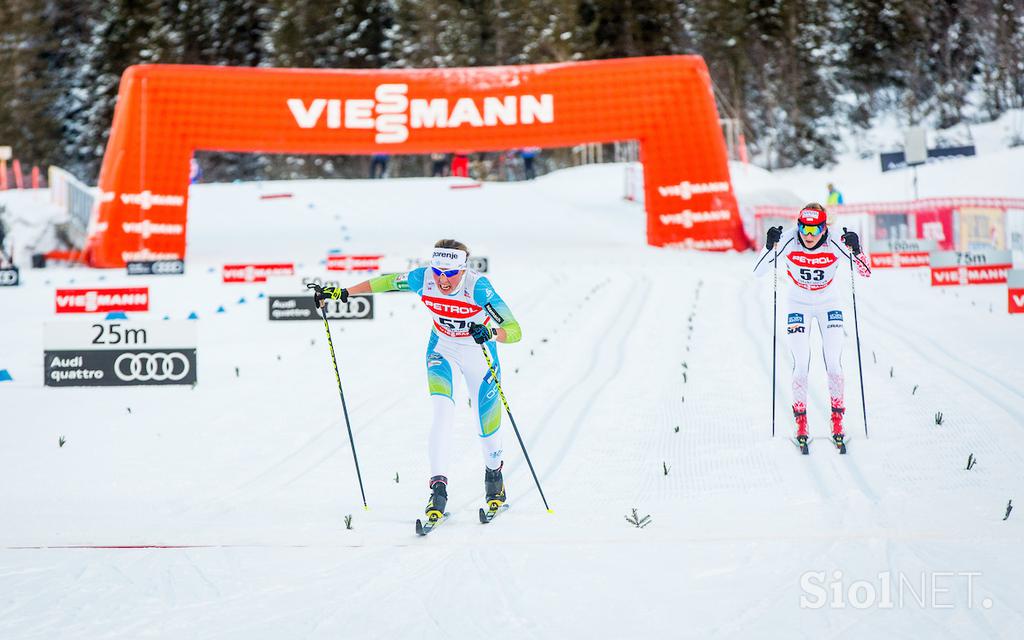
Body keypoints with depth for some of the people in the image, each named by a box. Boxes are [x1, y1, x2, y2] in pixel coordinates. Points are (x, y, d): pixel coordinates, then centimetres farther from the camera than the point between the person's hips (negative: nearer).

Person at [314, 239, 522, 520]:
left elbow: (515, 331, -37)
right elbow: (385, 282, -5)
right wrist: (342, 292, -6)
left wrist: (492, 332, -58)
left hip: (479, 351, -2)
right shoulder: (423, 279, -25)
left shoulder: (477, 286, -34)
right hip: (442, 348, 2)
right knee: (443, 413, -21)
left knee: (487, 427, 6)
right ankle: (438, 488, -21)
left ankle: (494, 475, 37)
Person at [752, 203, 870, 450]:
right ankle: (801, 424, 2)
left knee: (833, 364, -7)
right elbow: (758, 272, -23)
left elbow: (866, 273, -21)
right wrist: (771, 247, -39)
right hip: (798, 306, 0)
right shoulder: (789, 242, -24)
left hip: (829, 305, 0)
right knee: (801, 364, -11)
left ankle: (837, 421, 8)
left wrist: (855, 250, -38)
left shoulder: (834, 244, -24)